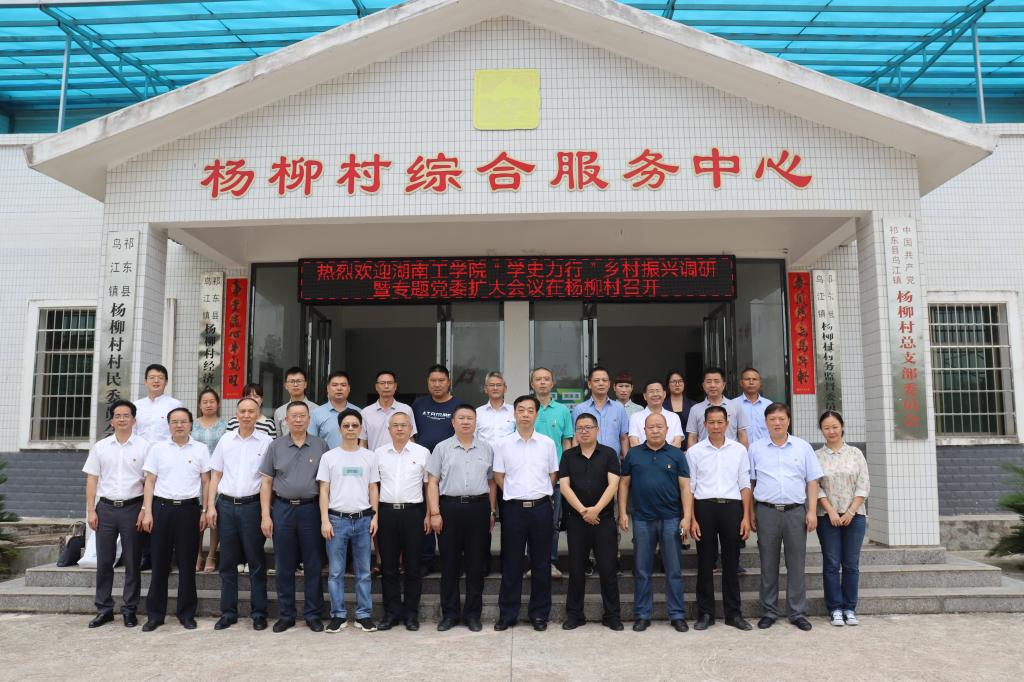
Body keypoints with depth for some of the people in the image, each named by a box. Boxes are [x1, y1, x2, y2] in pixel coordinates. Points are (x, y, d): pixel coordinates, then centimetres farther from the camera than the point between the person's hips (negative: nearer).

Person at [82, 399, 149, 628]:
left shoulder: (144, 446, -1)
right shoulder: (100, 447, 8)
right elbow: (91, 480, 8)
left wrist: (145, 511, -9)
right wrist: (91, 511, 1)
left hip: (132, 508, -2)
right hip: (106, 508, 2)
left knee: (132, 562, 3)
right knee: (104, 561, 6)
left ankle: (129, 610, 13)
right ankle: (104, 609, 17)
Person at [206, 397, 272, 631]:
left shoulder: (266, 442, 0)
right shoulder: (225, 440, 8)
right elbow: (215, 475, 11)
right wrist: (210, 506, 3)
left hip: (253, 505, -3)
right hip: (226, 505, 3)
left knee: (256, 562, 3)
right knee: (227, 561, 9)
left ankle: (259, 613, 11)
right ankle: (228, 612, 19)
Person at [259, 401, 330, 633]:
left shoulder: (321, 446, 3)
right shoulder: (276, 446, 5)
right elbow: (266, 482, 5)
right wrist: (265, 515, -2)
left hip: (311, 509, -1)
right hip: (282, 508, 1)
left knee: (313, 565, 5)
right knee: (284, 566, 8)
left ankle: (313, 614, 16)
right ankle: (285, 614, 20)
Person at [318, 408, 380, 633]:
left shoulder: (370, 456, 6)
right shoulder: (329, 457, 2)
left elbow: (373, 489, 9)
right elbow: (324, 491, 1)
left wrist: (375, 516, 1)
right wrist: (324, 520, -6)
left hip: (363, 519, 1)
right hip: (337, 519, -1)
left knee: (364, 571, 7)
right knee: (335, 571, 4)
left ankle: (364, 615, 16)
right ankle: (338, 615, 15)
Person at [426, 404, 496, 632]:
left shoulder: (486, 448, 10)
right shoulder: (442, 448, 4)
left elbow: (491, 481, 13)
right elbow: (432, 483, 2)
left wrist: (492, 511, 8)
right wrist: (435, 513, -6)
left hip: (479, 507, 1)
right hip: (450, 507, -1)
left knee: (476, 563, 5)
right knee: (449, 563, 4)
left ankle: (473, 614, 16)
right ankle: (450, 613, 16)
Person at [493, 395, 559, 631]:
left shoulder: (547, 443, 3)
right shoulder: (503, 444, 1)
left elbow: (553, 475, 11)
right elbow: (498, 477, 6)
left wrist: (540, 494, 7)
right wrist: (516, 494, 5)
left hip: (541, 507, 1)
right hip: (514, 508, -1)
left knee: (540, 563, 7)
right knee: (511, 563, 6)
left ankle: (539, 614, 18)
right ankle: (507, 614, 16)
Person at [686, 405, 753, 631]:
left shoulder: (739, 450, 8)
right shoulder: (694, 452, 4)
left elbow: (745, 485, 8)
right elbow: (689, 488, 3)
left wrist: (746, 517, 1)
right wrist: (691, 519, -4)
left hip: (732, 507, 1)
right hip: (705, 507, -1)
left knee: (731, 562, 7)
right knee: (705, 563, 4)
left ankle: (733, 613, 18)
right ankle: (705, 613, 14)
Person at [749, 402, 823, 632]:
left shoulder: (803, 447, 7)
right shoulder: (756, 449, 6)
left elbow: (812, 481, 7)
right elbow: (750, 482, 8)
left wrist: (812, 511, -1)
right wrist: (750, 513, 3)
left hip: (796, 511, 0)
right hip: (766, 511, 0)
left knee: (796, 564, 5)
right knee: (768, 565, 6)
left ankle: (798, 613, 15)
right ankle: (769, 612, 15)